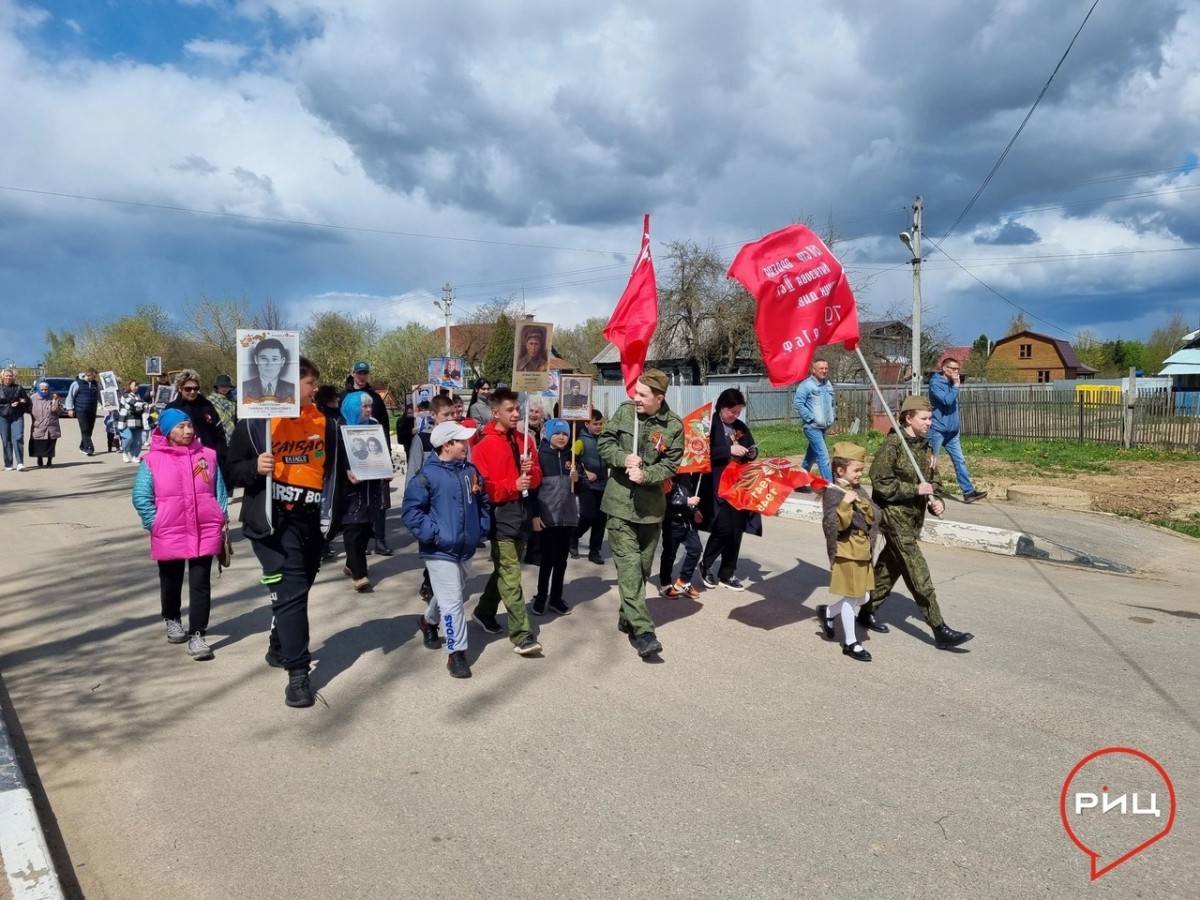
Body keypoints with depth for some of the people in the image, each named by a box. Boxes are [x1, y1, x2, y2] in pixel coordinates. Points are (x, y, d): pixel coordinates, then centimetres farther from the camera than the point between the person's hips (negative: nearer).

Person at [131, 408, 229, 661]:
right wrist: (155, 524, -8)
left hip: (205, 533, 1)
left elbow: (219, 491, 9)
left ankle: (197, 635, 3)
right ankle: (172, 620, 42)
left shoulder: (207, 456, 3)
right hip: (169, 536, -1)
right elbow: (141, 497, -4)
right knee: (171, 583, 18)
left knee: (201, 585, -1)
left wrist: (223, 521, 7)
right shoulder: (152, 460, -4)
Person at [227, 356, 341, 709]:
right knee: (290, 591, -10)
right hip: (274, 520, -5)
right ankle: (298, 673, -4)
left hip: (311, 519, 6)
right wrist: (255, 468, -22)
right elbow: (233, 469, -4)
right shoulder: (256, 421, -6)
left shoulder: (324, 422, 9)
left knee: (299, 589, 17)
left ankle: (279, 647, 40)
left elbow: (333, 467, 19)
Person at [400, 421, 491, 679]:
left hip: (466, 548, 7)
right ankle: (456, 652, 4)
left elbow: (483, 502, 16)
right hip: (441, 551, -7)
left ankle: (429, 621, 51)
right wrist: (433, 534, -20)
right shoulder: (427, 475, -14)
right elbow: (410, 511, -15)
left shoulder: (471, 471, 4)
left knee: (447, 596, 24)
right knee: (452, 601, -7)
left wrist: (482, 528, 6)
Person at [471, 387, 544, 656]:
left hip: (523, 510, 7)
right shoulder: (485, 445, -8)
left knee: (505, 569, 19)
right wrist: (512, 486, -21)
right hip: (501, 513, -7)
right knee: (510, 575, -8)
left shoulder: (524, 440, 11)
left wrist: (530, 471, -7)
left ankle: (485, 611, 39)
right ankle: (522, 635, -8)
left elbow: (537, 478, 15)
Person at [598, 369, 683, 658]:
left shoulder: (673, 426, -6)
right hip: (620, 501, -1)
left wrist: (645, 475, -24)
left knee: (643, 565, 13)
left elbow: (670, 465, -6)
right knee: (629, 563, -9)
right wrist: (623, 458, -18)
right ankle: (642, 630, -10)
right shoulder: (624, 411, -2)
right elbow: (604, 443, 1)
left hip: (651, 504, 1)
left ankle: (628, 617, 33)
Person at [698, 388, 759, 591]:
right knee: (723, 528, -11)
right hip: (717, 487, -6)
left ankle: (728, 573, 19)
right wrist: (729, 450, -20)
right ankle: (706, 564, 13)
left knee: (736, 529, 6)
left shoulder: (741, 427, 13)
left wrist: (752, 454, 0)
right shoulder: (710, 426, -6)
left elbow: (751, 451, 22)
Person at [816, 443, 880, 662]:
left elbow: (873, 519, 3)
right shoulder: (833, 493, -14)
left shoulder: (859, 491, 9)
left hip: (863, 549, 8)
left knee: (863, 597, 13)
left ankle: (827, 612, 34)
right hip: (846, 551, -8)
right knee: (850, 597, 1)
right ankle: (850, 643, 15)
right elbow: (836, 525, -21)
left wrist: (862, 504, -13)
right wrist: (845, 504, -31)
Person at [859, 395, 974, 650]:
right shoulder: (893, 444, -15)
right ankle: (940, 631, -6)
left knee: (890, 567, 17)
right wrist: (914, 489, -20)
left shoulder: (924, 445, 9)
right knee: (918, 575, -8)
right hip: (894, 516, -8)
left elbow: (932, 480, 17)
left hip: (914, 518, 8)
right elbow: (880, 482, -18)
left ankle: (867, 612, 31)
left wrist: (936, 500, -2)